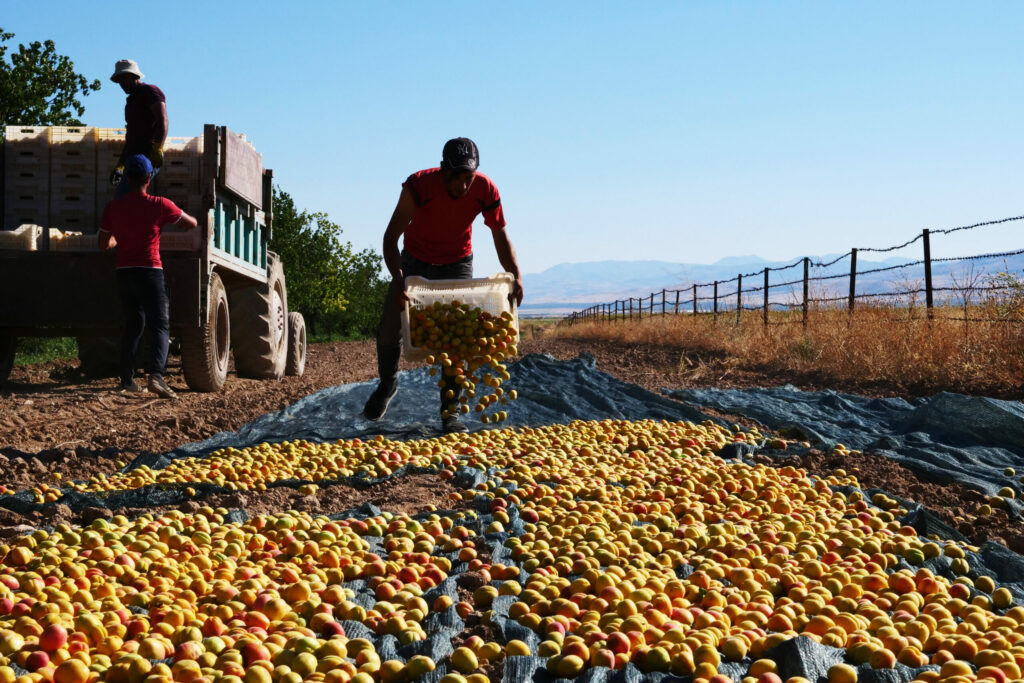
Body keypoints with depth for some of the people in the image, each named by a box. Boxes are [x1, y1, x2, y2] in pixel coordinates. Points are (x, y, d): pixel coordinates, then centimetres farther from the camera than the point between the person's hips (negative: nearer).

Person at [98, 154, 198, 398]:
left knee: (133, 325, 18)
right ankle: (156, 374, -27)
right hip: (149, 271, -5)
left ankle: (127, 379, 17)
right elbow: (192, 224, 6)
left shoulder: (113, 207, 5)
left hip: (124, 272, 5)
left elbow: (104, 244, 14)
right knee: (160, 326, -6)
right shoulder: (159, 205, -6)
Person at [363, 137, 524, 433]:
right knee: (389, 329, -4)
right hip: (415, 261, -1)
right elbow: (391, 237, -29)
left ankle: (450, 412, -1)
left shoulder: (486, 190, -25)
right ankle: (387, 384, 27)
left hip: (457, 264, 1)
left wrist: (515, 275, -25)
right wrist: (397, 281, -42)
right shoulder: (418, 185, -32)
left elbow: (500, 235, -10)